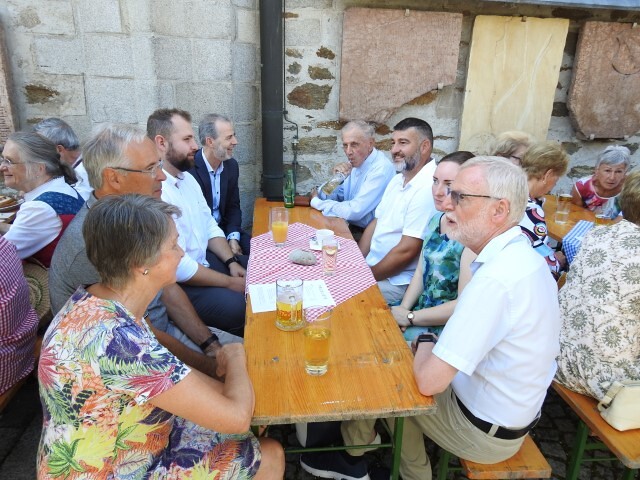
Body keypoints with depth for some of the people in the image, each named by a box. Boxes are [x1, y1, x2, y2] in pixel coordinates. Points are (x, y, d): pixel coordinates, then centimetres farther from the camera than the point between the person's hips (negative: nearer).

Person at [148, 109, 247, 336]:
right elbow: (178, 268, -27)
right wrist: (229, 282, -16)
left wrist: (232, 263, -2)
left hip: (203, 260, 10)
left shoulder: (187, 178, 5)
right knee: (237, 306, -25)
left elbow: (210, 227, 13)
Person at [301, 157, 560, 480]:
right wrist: (435, 346, -1)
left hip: (486, 431, -8)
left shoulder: (495, 277, -34)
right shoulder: (523, 255, -3)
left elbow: (428, 380, -32)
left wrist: (425, 342, -12)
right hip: (514, 412, 8)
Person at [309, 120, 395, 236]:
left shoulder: (381, 169, -21)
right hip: (350, 227, 7)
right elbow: (331, 196, 8)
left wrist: (316, 202, -12)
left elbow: (354, 212, -25)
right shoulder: (358, 162, 4)